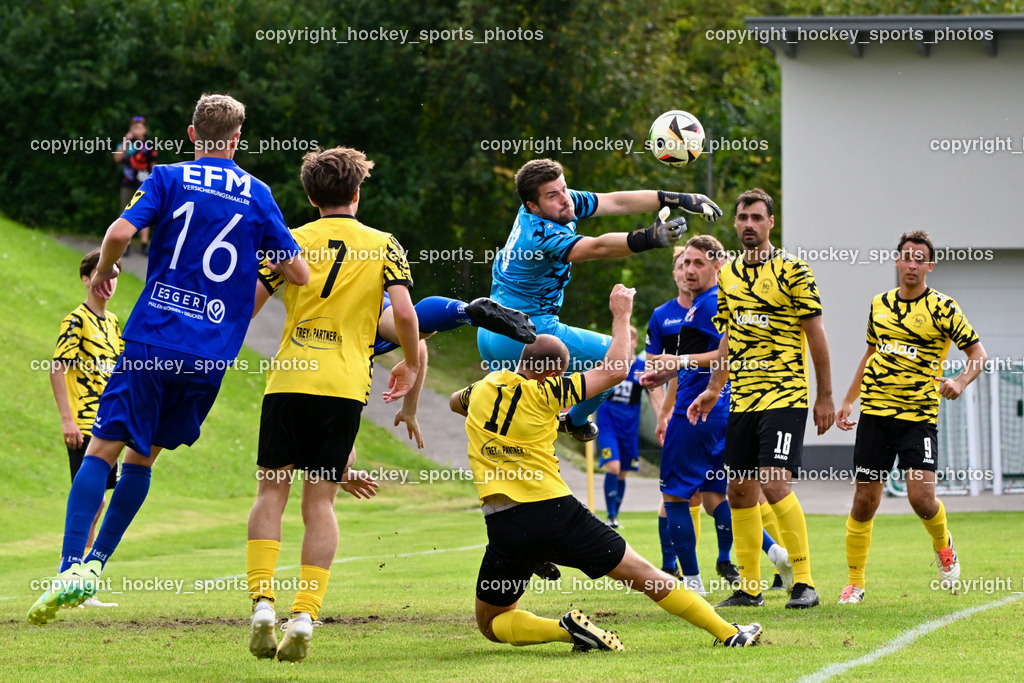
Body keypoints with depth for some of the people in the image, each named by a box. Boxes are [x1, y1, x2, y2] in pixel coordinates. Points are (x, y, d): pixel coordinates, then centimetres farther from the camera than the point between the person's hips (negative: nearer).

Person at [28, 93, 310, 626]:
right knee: (142, 457, 17)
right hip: (212, 355, 2)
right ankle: (96, 563, 12)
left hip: (153, 338, -2)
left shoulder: (168, 178, 2)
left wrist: (103, 271, 7)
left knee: (103, 449, -1)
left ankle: (72, 566, -18)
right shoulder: (257, 195, 8)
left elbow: (121, 231, -13)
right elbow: (299, 273, 7)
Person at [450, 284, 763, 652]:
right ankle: (728, 632, 10)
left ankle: (565, 629, -9)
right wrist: (621, 314, 9)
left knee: (491, 624, 17)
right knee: (644, 575, 10)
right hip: (555, 512, -2)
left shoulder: (480, 390, 8)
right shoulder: (542, 392, -5)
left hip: (504, 526, 2)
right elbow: (614, 370, -2)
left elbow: (454, 401, 35)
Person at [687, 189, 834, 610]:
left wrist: (825, 396, -6)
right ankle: (749, 587, 16)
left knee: (774, 483, -18)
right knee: (739, 490, 6)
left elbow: (815, 334, -5)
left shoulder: (791, 270, -6)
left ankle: (805, 583, -12)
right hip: (742, 398, 7)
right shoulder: (728, 275, 12)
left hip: (784, 396, -7)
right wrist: (713, 390, 15)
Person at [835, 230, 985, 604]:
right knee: (864, 500, 1)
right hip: (875, 412, 4)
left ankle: (944, 548, 18)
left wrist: (960, 382, -21)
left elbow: (978, 353, -2)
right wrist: (849, 400, 21)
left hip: (919, 415, -4)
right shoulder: (880, 304, 11)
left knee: (921, 497, -16)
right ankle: (855, 582, 14)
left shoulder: (942, 308, -3)